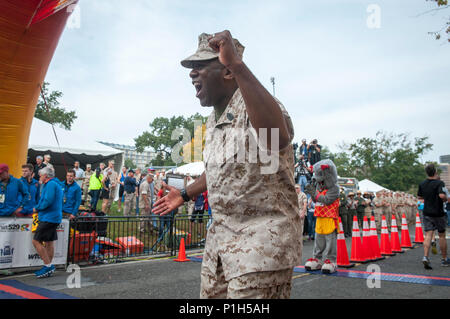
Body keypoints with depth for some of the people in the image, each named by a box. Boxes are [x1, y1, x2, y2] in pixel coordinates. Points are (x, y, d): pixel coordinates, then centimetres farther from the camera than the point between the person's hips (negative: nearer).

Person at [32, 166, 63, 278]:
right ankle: (48, 268, 19)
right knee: (49, 242, 13)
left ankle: (48, 265, -6)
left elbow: (48, 201, -22)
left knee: (36, 241, -8)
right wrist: (39, 208, 15)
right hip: (54, 218, 10)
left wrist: (37, 208, -8)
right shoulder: (56, 184, 19)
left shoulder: (50, 184, -12)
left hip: (48, 218, -10)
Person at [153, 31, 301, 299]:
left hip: (261, 239, -8)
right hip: (220, 237, 9)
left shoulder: (252, 106, -17)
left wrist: (237, 64, -41)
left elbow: (278, 137, -41)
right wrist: (186, 195, 32)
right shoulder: (214, 120, 12)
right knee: (210, 295, 15)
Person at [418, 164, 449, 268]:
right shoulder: (439, 183, -14)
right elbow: (442, 195, -29)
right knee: (442, 236, 10)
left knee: (428, 235, -1)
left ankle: (425, 257, -18)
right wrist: (446, 199, -8)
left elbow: (419, 196, 16)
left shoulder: (422, 184, 4)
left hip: (427, 213, 4)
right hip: (438, 213, -4)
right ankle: (444, 260, 22)